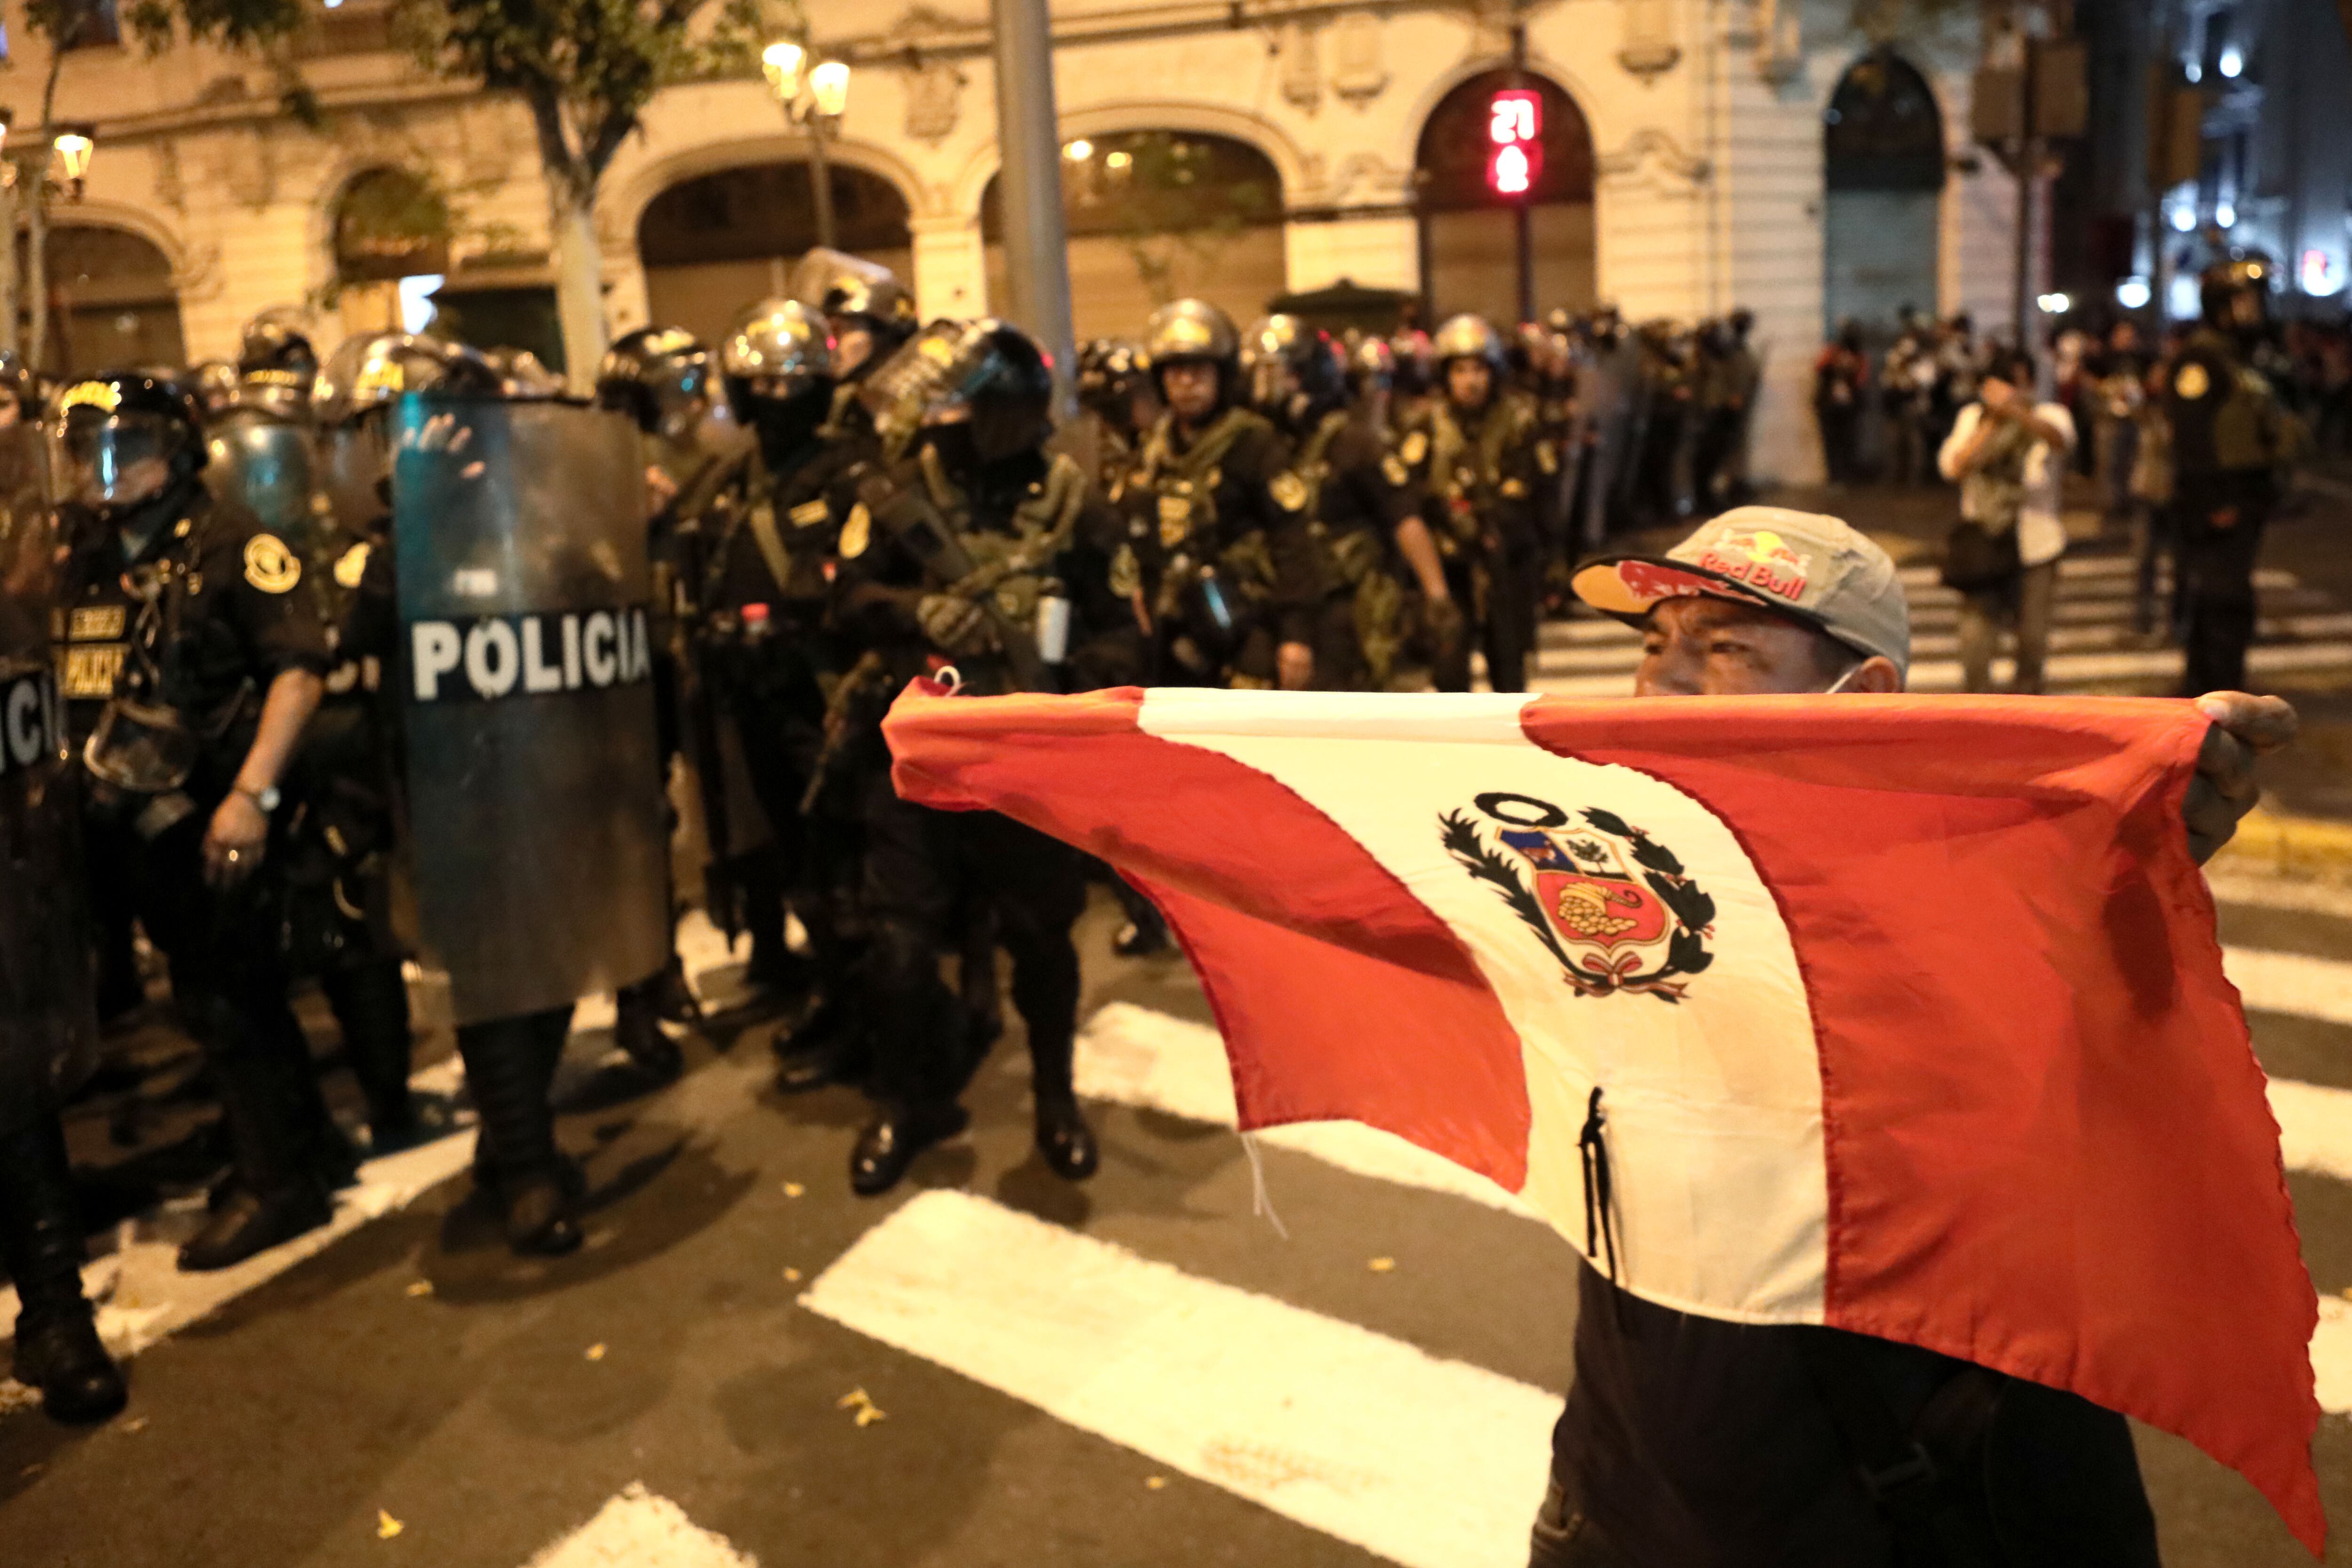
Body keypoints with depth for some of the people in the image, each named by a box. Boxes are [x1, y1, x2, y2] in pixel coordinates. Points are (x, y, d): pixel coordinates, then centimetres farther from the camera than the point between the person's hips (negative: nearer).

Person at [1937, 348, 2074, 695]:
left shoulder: (2049, 415, 0)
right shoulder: (1972, 417, 6)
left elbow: (2058, 439, -26)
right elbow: (1953, 467, -9)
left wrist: (2014, 410, -43)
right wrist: (1992, 422, -15)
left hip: (2035, 546, 0)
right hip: (1983, 546, 0)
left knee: (2033, 640, 8)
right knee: (1975, 639, -9)